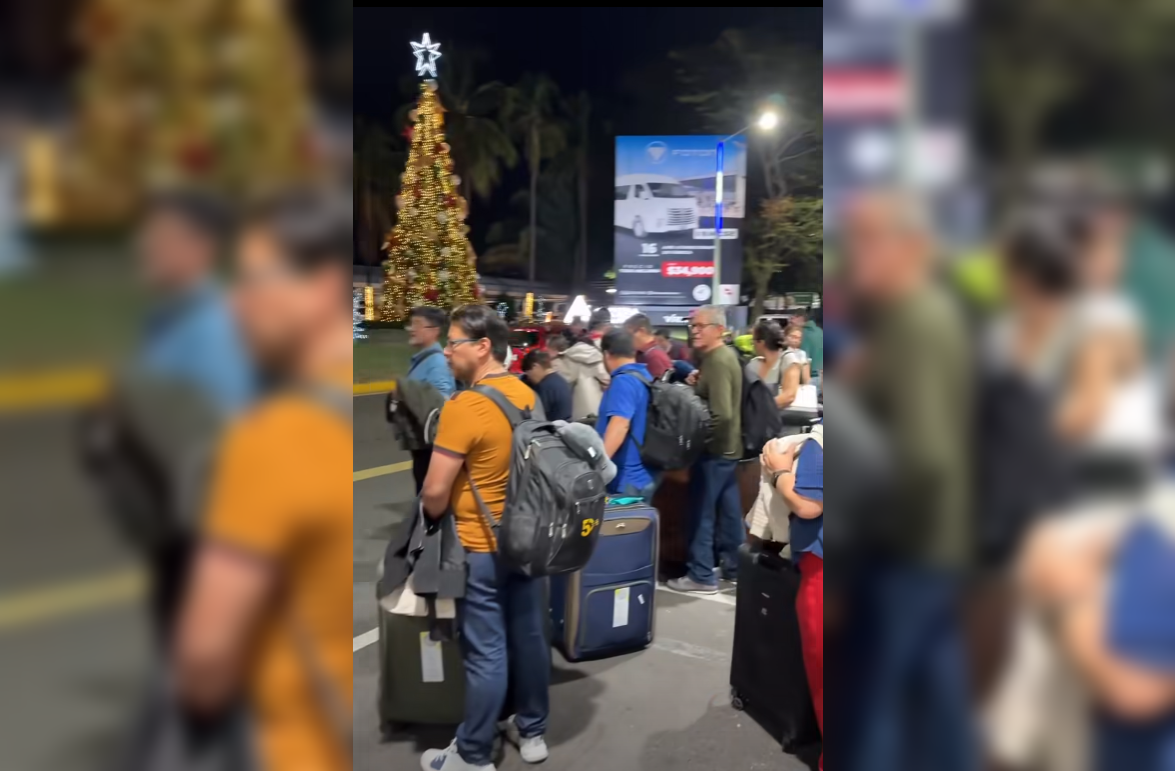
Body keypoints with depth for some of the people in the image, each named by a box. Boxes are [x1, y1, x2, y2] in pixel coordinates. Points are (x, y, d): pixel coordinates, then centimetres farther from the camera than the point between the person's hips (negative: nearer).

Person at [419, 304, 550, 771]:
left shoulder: (463, 408, -22)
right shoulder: (527, 395, 2)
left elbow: (434, 494, -19)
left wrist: (434, 519, 2)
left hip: (481, 546, -7)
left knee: (486, 653, 4)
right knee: (530, 637, 17)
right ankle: (532, 732, 33)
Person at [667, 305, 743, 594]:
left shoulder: (717, 362, -21)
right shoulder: (725, 354, 10)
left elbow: (721, 415, -29)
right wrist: (699, 383, 5)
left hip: (715, 449, -10)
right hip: (728, 446, 10)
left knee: (702, 513, -1)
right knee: (728, 510, 17)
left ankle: (701, 577, 7)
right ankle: (734, 566, 27)